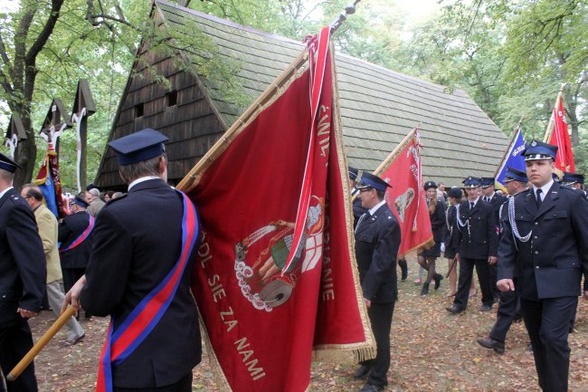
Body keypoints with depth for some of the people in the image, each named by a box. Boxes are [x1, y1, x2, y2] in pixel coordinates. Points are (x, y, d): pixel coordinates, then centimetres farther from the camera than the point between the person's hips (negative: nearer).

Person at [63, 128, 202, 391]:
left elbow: (99, 302, -18)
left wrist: (85, 288, 5)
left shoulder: (117, 215, -22)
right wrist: (90, 278, 8)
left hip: (141, 357, -6)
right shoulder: (187, 206, -1)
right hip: (182, 343, 7)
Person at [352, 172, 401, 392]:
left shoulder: (388, 222, -23)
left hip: (379, 291, -8)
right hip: (364, 286, 8)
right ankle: (367, 364, 45)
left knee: (379, 335, 9)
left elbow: (381, 263, -25)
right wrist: (361, 287, 11)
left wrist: (368, 292, -25)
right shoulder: (367, 216, 5)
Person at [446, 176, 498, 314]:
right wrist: (458, 250, 7)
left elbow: (492, 231, -7)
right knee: (463, 278, 4)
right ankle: (459, 304, 7)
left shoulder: (487, 207, -6)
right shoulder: (461, 207, 5)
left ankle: (487, 302, 27)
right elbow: (459, 229, 7)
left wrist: (493, 252, -11)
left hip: (481, 250, -3)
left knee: (484, 278, 10)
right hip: (465, 250, 3)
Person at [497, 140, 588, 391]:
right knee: (538, 341, 13)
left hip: (560, 283, -4)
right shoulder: (517, 203, 7)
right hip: (528, 284, 4)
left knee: (553, 338, -12)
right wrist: (505, 273, -11)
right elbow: (508, 242, 3)